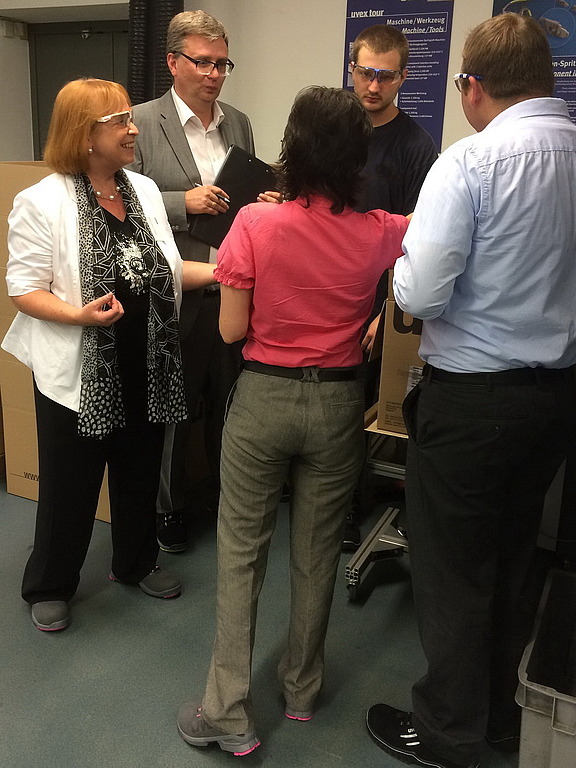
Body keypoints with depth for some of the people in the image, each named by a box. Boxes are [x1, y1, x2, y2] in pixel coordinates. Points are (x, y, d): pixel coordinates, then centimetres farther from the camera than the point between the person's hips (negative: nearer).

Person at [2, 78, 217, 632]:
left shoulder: (144, 190, 7)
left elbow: (164, 269, 13)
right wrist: (77, 315, -29)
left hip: (145, 368, 6)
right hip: (78, 373, -5)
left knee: (140, 473, 19)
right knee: (70, 484, 9)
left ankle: (135, 562, 43)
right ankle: (48, 586, 33)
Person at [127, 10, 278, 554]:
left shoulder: (239, 124, 11)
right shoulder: (143, 123, -5)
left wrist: (262, 205, -2)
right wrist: (184, 202, -20)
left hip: (232, 291, 5)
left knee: (229, 402, 16)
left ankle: (225, 492, 37)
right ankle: (170, 505, 30)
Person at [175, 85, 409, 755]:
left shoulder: (256, 225, -14)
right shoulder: (377, 233, -7)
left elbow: (231, 330, -9)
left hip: (263, 398, -2)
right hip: (337, 404, 2)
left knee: (240, 550, 12)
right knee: (316, 553, 16)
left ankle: (229, 714, 17)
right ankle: (302, 689, 36)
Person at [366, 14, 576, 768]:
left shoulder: (471, 161, -16)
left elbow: (419, 295, -20)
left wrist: (405, 252, 0)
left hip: (474, 394, -6)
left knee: (451, 566, 10)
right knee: (513, 555, 21)